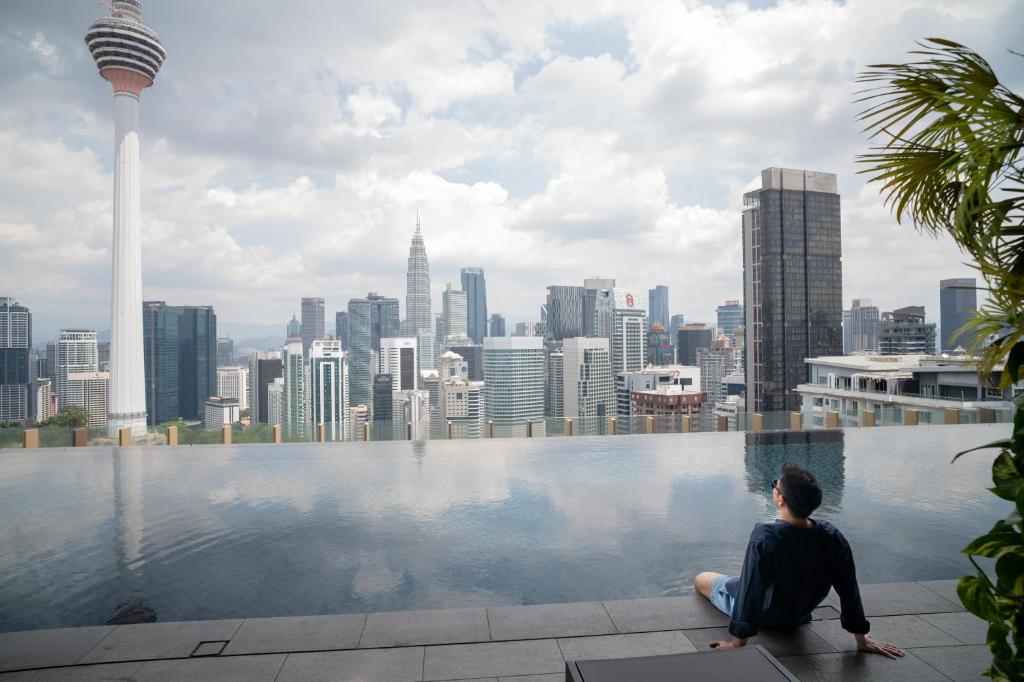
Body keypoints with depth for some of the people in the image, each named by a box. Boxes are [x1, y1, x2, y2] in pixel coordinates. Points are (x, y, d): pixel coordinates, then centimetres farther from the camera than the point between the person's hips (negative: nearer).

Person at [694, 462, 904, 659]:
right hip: (798, 617, 5)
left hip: (761, 615, -5)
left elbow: (750, 592, -36)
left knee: (701, 580, 20)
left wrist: (738, 642, -28)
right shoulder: (832, 537, -24)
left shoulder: (764, 536, -39)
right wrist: (861, 640, -1)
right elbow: (849, 591, -14)